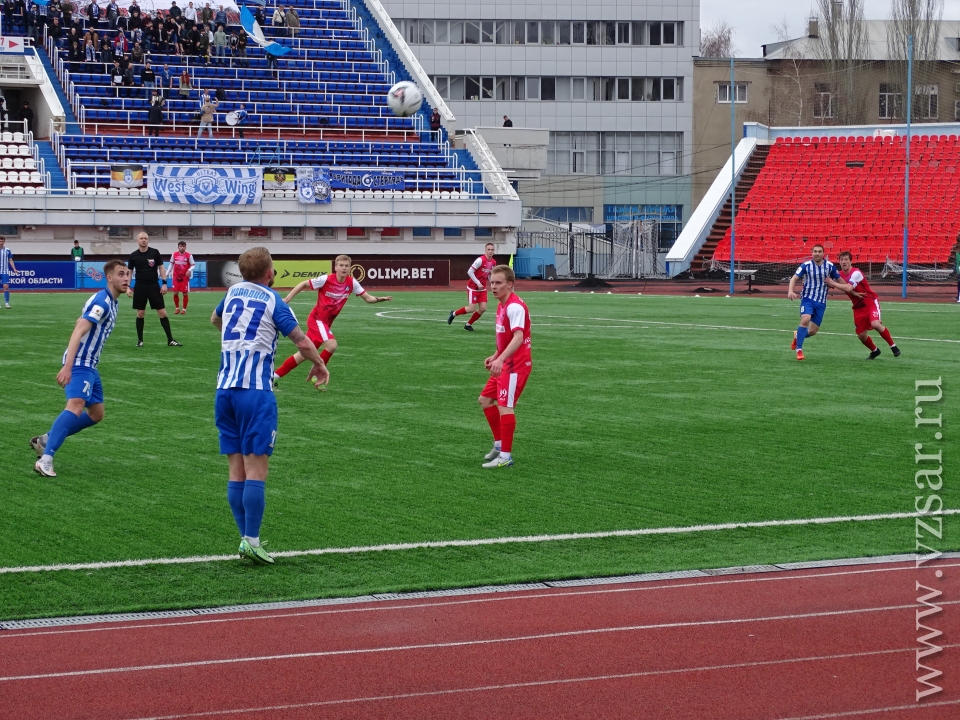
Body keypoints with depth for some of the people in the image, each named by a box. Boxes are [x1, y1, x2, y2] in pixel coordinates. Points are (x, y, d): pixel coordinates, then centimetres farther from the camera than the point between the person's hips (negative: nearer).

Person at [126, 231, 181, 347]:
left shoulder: (155, 252, -1)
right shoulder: (133, 255, 1)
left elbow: (161, 268, 4)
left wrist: (164, 283, -5)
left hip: (154, 286, 0)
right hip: (140, 287, 0)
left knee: (162, 313, -3)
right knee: (140, 313, 3)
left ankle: (170, 340, 2)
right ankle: (140, 340, 14)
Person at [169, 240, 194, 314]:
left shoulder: (189, 256, -5)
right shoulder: (174, 255, 2)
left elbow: (193, 265, -2)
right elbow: (171, 264, 13)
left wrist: (189, 270, -22)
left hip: (185, 277, -2)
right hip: (176, 277, 2)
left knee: (185, 293, -1)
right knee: (175, 293, -1)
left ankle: (184, 309, 10)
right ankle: (177, 308, 15)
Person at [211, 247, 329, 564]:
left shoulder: (233, 292, 14)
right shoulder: (273, 301, -2)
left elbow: (215, 319, 36)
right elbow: (302, 341, -7)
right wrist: (319, 365, 12)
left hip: (224, 390, 6)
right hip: (255, 392, -6)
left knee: (236, 470, 7)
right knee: (256, 469, -6)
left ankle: (245, 538, 8)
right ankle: (251, 541, -10)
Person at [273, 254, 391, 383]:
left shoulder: (351, 283, -5)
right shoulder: (326, 279, -18)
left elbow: (367, 298, -1)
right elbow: (304, 284, -8)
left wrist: (379, 299, -21)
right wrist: (287, 299, -10)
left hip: (326, 323, 6)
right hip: (317, 319, -6)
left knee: (305, 354, 9)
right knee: (332, 345, -25)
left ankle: (275, 375, 20)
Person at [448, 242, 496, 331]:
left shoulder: (493, 262, 1)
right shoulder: (480, 260, -22)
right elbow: (470, 272, -22)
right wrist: (478, 283, -23)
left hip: (482, 288, 7)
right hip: (473, 287, -7)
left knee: (483, 308, -2)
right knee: (472, 309, -7)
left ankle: (468, 324, 16)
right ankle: (454, 313, 19)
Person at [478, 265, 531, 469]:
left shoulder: (515, 306, -20)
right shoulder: (502, 305, 12)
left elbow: (518, 337, -32)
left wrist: (501, 359, -43)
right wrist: (495, 357, 19)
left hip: (516, 365, -11)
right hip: (505, 365, 11)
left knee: (504, 407, -14)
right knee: (485, 399, 18)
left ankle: (506, 456, -10)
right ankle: (499, 444, 27)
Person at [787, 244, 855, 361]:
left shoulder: (830, 266, -1)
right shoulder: (806, 265, -6)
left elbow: (840, 280, 12)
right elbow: (794, 278, -8)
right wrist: (790, 291, -24)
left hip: (821, 302, 3)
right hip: (808, 298, -3)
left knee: (812, 331, 3)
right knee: (805, 320, -28)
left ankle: (798, 336, 37)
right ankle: (799, 349, -17)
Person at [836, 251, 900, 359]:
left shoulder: (856, 273, -21)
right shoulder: (840, 274, 0)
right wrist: (854, 293, -16)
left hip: (871, 302, -7)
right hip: (858, 307, 7)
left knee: (875, 324, -29)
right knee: (861, 335, 3)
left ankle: (893, 346, -11)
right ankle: (874, 351, 31)